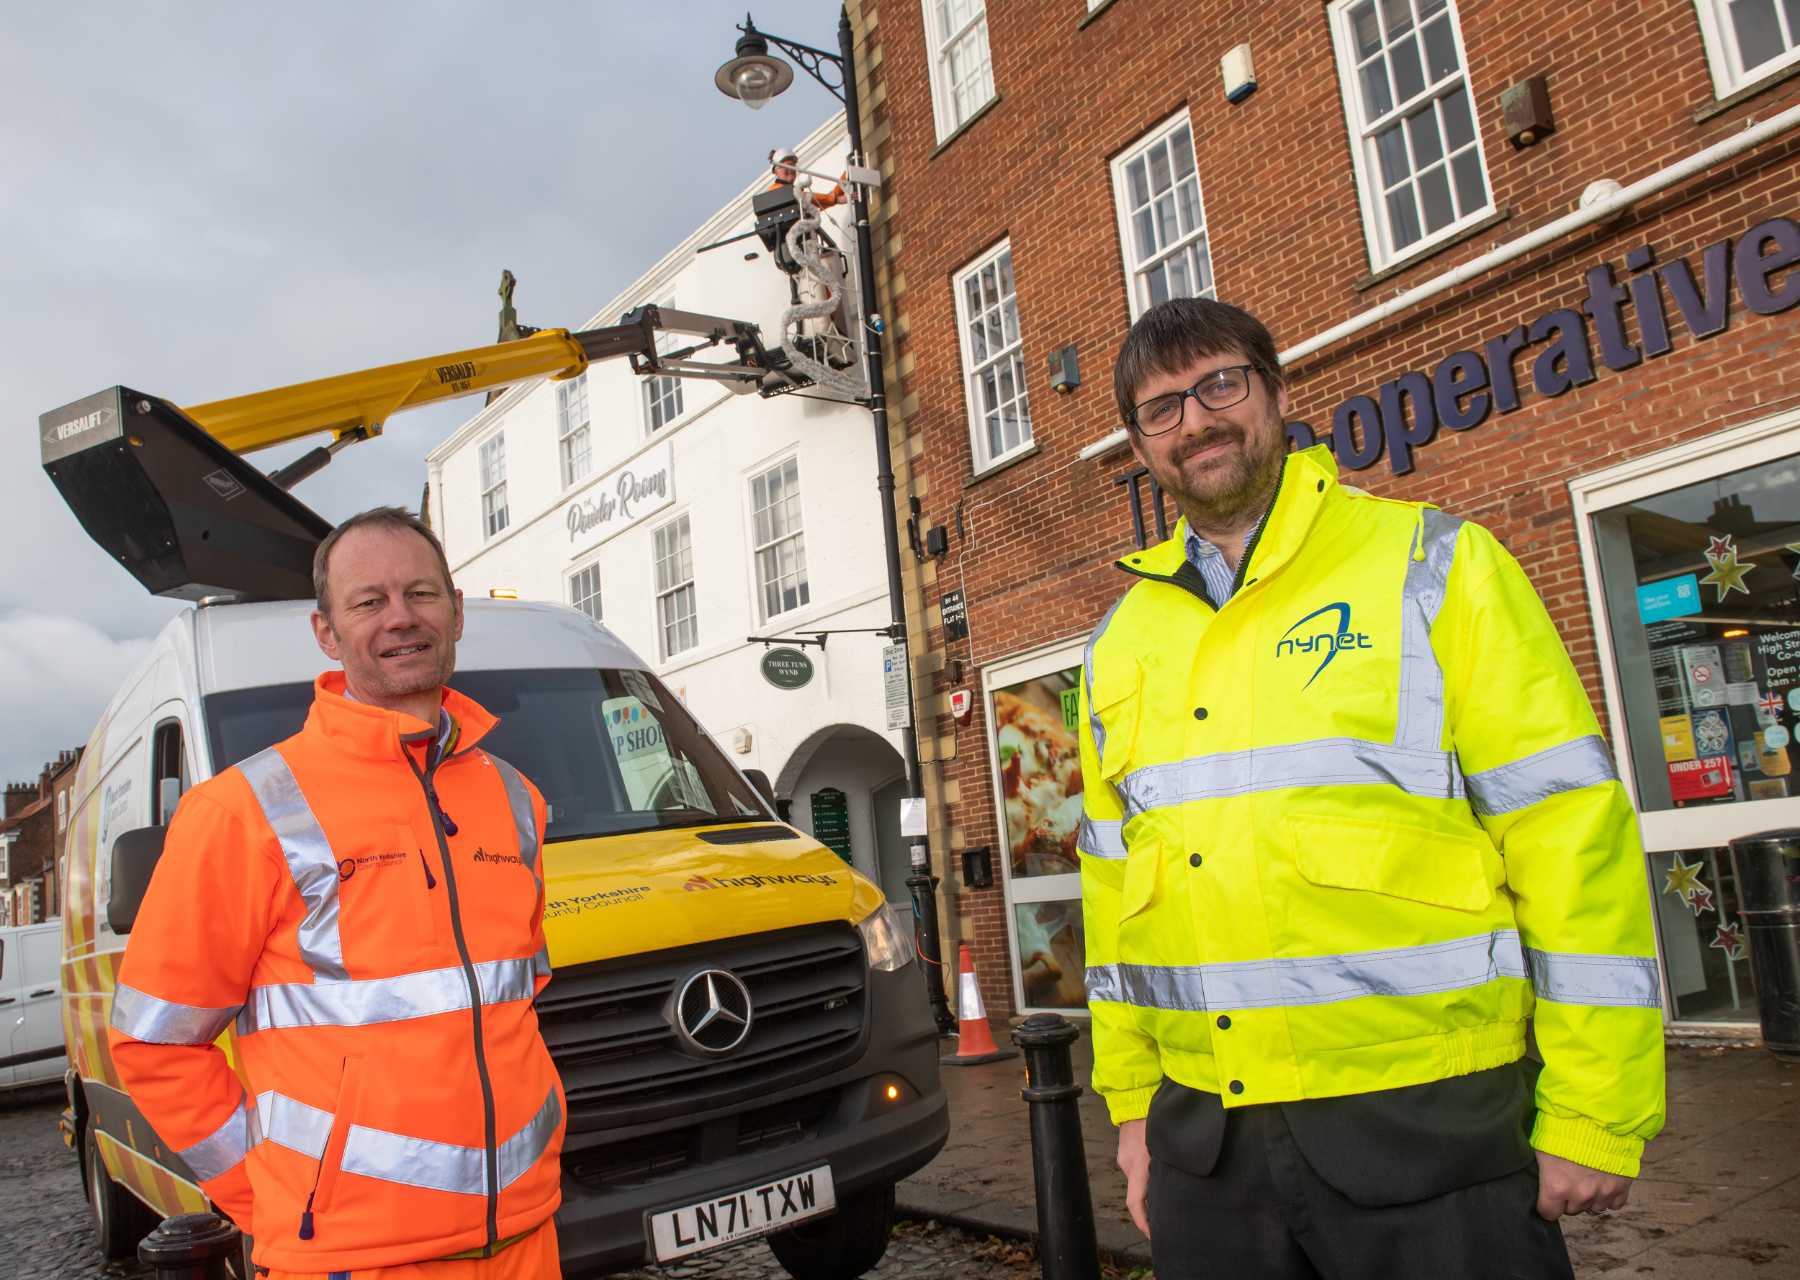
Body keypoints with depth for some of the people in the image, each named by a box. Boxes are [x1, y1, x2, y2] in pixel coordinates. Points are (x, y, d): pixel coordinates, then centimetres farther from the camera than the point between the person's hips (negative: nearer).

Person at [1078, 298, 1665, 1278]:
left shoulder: (1430, 566, -3)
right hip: (1205, 1133, 4)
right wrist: (1133, 1103, 13)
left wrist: (1592, 1115, -8)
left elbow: (1569, 827, -6)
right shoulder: (1119, 644, 11)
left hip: (1424, 1123, -4)